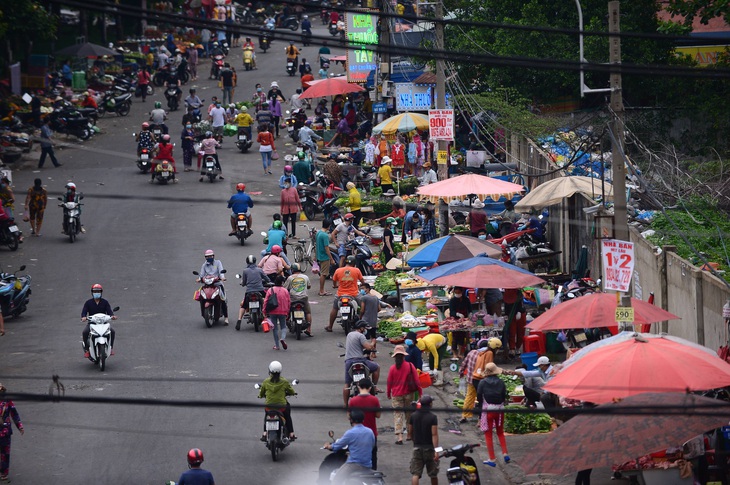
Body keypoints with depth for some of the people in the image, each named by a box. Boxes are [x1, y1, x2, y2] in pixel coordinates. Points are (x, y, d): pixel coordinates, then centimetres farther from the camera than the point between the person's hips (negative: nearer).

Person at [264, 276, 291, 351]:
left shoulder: (270, 290, -5)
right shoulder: (285, 291, -4)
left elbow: (266, 301, -5)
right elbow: (289, 302, 1)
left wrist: (264, 311, 3)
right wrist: (287, 312, 13)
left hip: (273, 312, 0)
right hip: (283, 312, 0)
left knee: (275, 328, 10)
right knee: (283, 327, 14)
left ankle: (276, 345, 10)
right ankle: (283, 338, -16)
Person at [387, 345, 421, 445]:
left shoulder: (392, 368, -8)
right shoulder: (410, 366, -7)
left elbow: (389, 382, -1)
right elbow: (416, 380, -4)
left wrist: (388, 393, 14)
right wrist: (420, 392, 5)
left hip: (396, 395, -1)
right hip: (408, 394, 1)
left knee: (398, 414, -1)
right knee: (409, 414, 16)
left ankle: (399, 436, -14)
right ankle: (410, 434, 26)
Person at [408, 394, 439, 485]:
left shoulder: (413, 416, 1)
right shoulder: (432, 417, -12)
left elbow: (410, 432, 10)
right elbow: (434, 434, -17)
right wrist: (436, 450, -20)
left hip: (417, 447, 2)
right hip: (429, 447, -2)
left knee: (415, 474, -3)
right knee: (433, 474, 13)